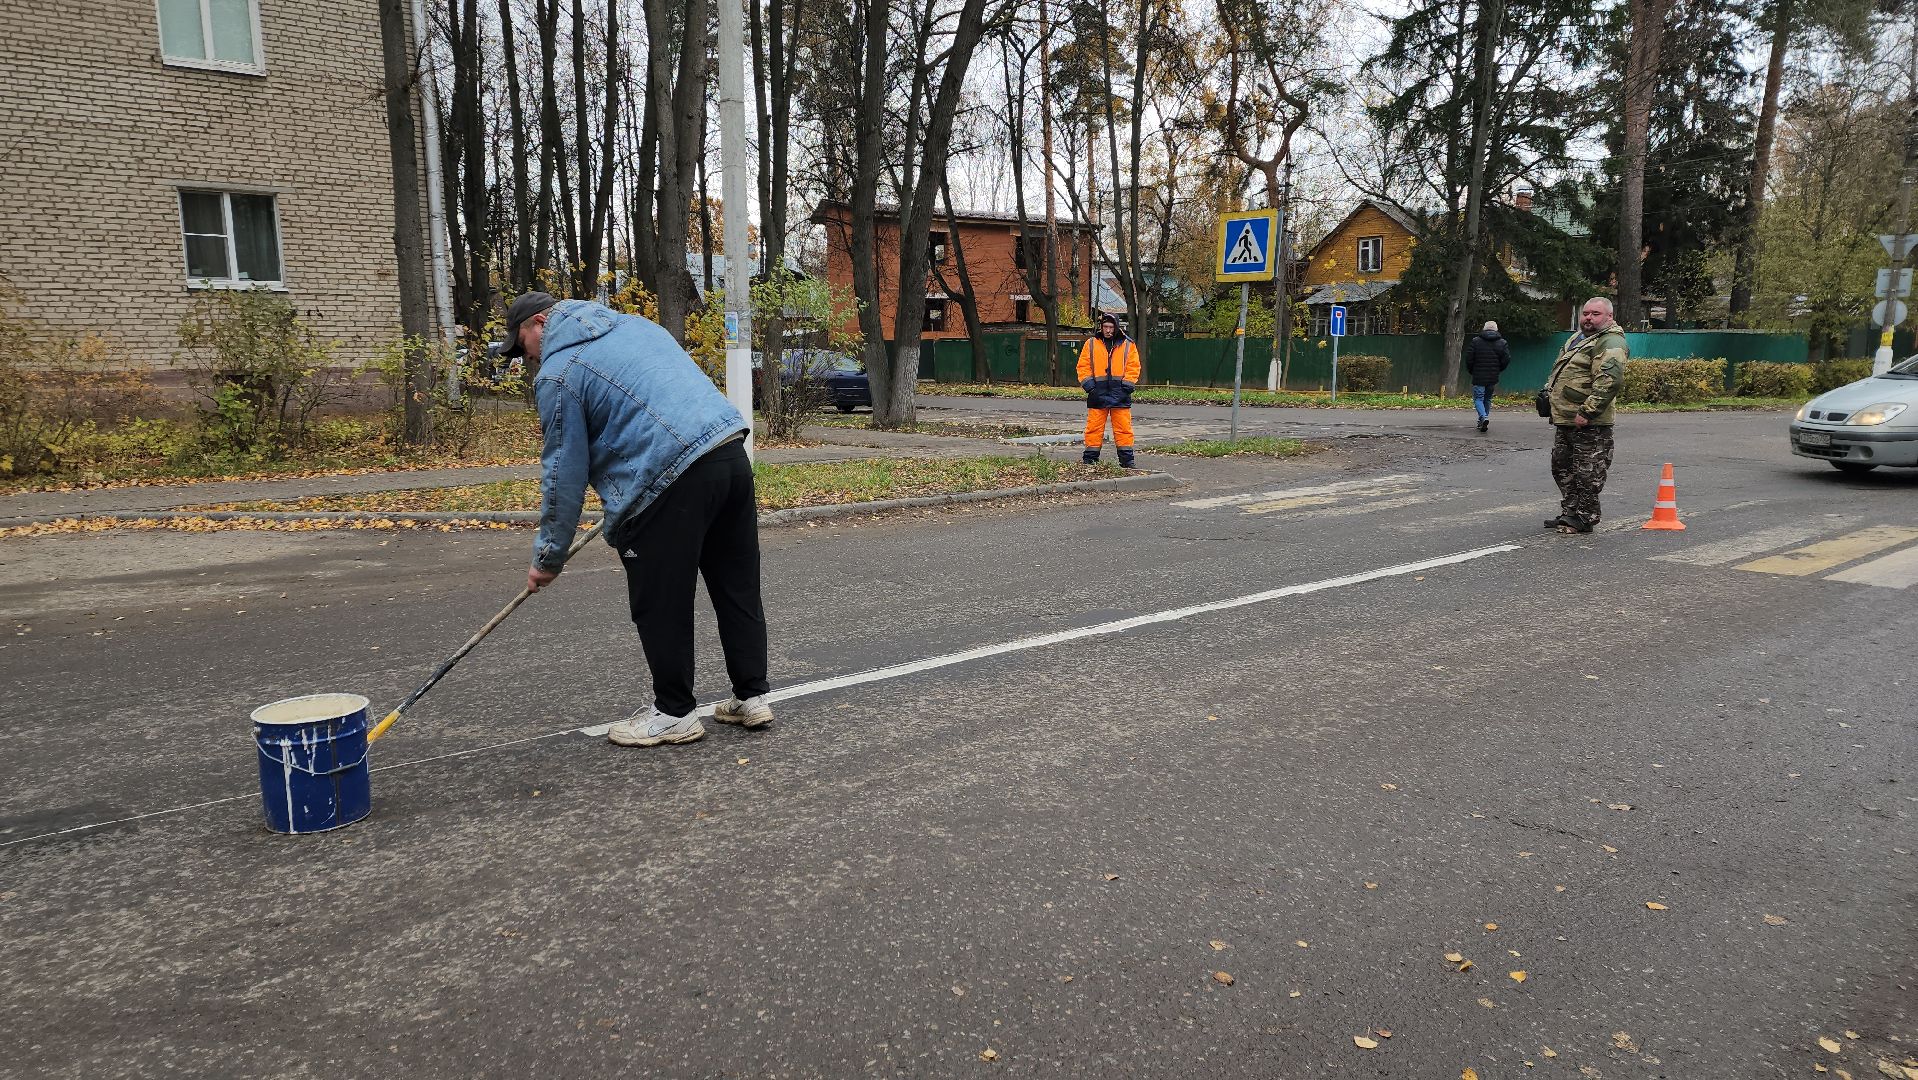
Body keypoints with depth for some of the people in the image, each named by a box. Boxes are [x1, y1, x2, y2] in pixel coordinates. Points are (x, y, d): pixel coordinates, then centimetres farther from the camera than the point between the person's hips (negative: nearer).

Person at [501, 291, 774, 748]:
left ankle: (674, 713, 17)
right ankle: (752, 696, 23)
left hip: (673, 480, -8)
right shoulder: (633, 324, 23)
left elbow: (564, 473, -1)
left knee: (660, 606, 6)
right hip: (732, 452, 8)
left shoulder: (558, 373, -1)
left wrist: (549, 556, 8)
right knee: (738, 587, 15)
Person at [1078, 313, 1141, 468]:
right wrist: (1088, 384, -4)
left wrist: (1126, 385, -4)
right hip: (1098, 394, 0)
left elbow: (1133, 367, 6)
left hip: (1120, 394, 0)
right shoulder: (1091, 344, 9)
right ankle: (1090, 460, 8)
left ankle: (1127, 460, 6)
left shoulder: (1128, 345, 8)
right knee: (1094, 428, 1)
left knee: (1123, 428, 0)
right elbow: (1083, 366, 8)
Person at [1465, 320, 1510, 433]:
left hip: (1478, 377, -3)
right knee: (1487, 399, 16)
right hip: (1493, 378, 3)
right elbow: (1507, 359, -1)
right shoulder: (1502, 343, 3)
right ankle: (1482, 421, 20)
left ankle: (1484, 417, -24)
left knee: (1478, 398, 1)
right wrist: (1498, 370, 15)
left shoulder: (1476, 341, -4)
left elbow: (1469, 358, -5)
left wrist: (1470, 371, 11)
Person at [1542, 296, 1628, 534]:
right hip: (1563, 419, 10)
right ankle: (1569, 513, 27)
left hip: (1588, 424, -10)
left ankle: (1584, 519, 6)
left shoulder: (1611, 343, -13)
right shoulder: (1578, 337, 18)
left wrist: (1586, 412, -27)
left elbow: (1609, 381, -25)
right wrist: (1548, 392, 21)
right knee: (1562, 468, 17)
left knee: (1587, 473, -2)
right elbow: (1560, 372, 32)